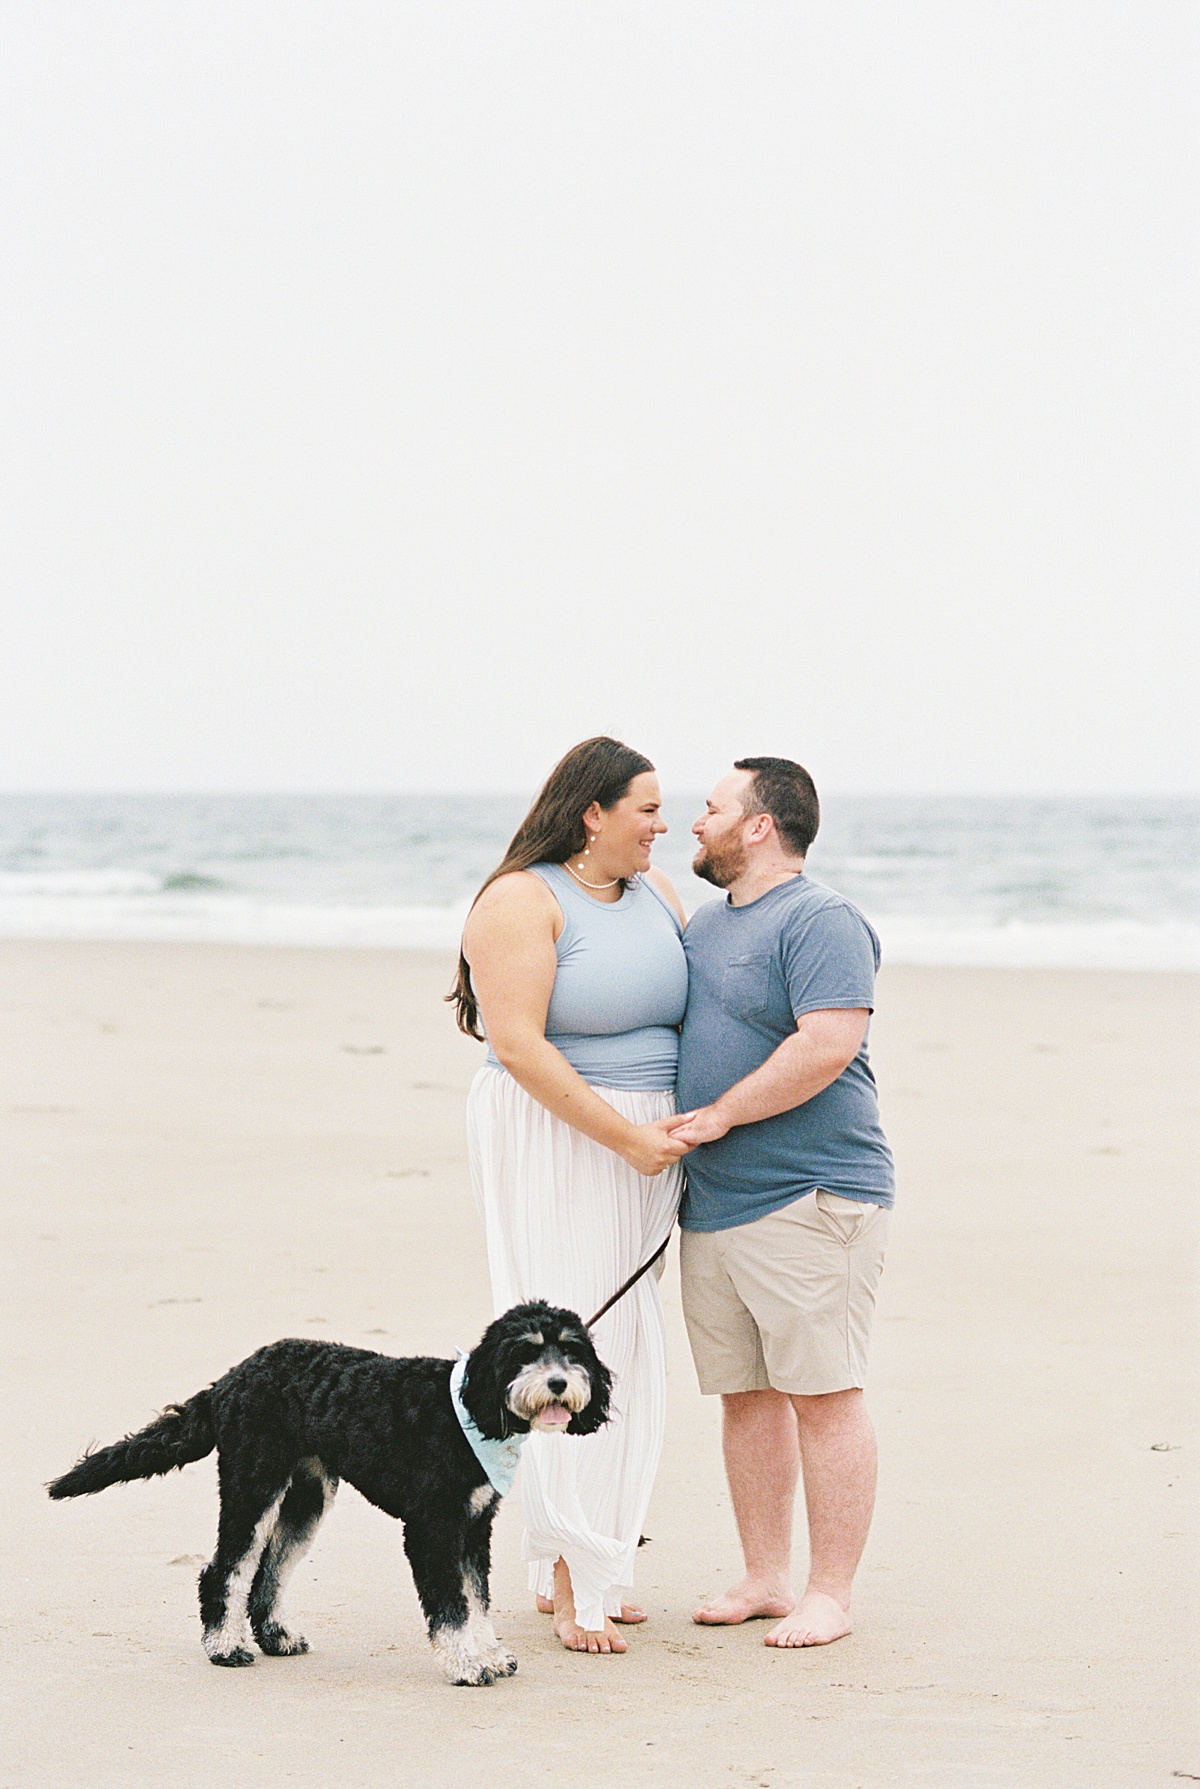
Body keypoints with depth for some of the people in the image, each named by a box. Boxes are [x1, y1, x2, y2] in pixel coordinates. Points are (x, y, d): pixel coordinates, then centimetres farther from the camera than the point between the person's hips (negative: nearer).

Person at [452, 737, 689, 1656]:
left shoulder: (656, 893, 11)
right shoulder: (523, 902, -12)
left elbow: (692, 1004, 21)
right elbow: (519, 1044, -19)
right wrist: (625, 1136, -19)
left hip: (647, 1147, 8)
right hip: (554, 1145, -8)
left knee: (628, 1348, 8)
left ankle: (587, 1566, 16)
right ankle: (571, 1580, -5)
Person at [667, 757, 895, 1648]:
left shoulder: (821, 921, -10)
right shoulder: (705, 923, 18)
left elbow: (828, 1045, -22)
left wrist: (719, 1115, -17)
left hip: (809, 1199, -9)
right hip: (711, 1205, 9)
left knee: (821, 1394, -5)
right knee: (745, 1394, 11)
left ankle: (831, 1595, 0)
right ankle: (766, 1578, 18)